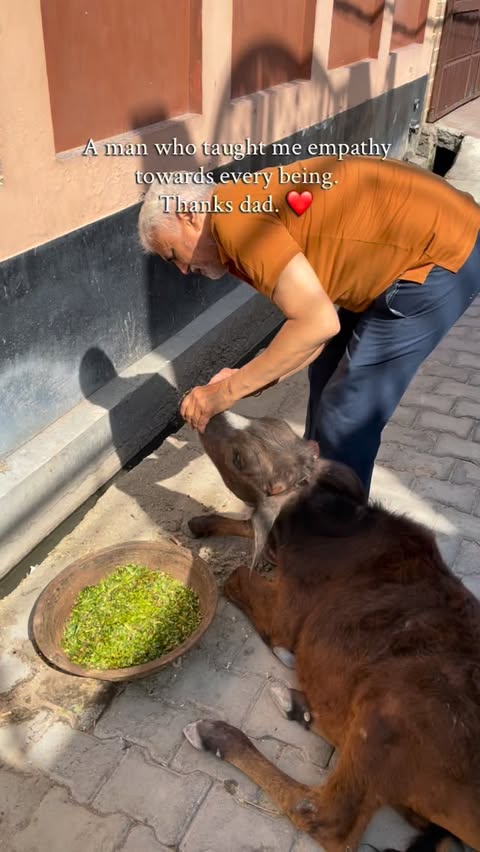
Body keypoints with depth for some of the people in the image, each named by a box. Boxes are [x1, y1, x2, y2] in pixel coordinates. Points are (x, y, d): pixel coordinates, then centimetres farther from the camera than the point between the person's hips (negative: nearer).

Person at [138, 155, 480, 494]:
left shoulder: (232, 218, -18)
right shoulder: (248, 209, 12)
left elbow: (318, 323, -26)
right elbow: (316, 321, 10)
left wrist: (228, 390, -17)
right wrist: (249, 380, 0)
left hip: (441, 252, -10)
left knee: (346, 415, -3)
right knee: (329, 375, 21)